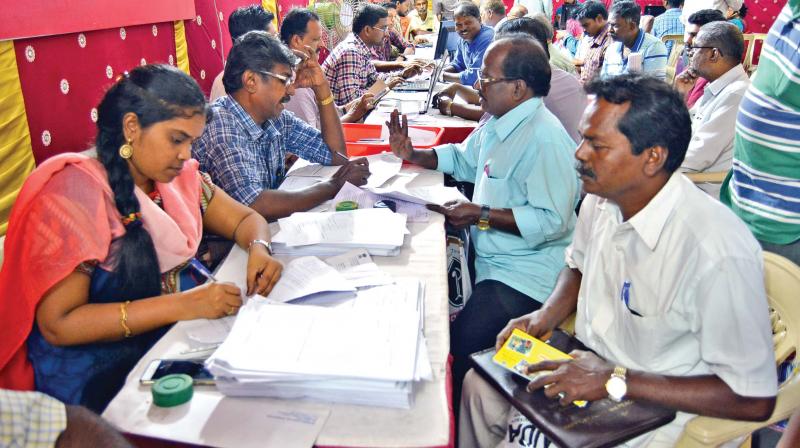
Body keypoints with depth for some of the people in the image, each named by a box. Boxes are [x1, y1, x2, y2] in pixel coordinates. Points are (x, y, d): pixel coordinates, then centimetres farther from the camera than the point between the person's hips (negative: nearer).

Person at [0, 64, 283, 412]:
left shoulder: (178, 175, 2)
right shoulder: (73, 193, -18)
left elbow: (246, 219, 11)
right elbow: (58, 324, -20)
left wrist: (259, 248, -13)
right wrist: (181, 305, -28)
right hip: (98, 372, -7)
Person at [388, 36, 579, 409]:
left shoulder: (545, 140, -21)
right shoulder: (497, 124, 10)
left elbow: (553, 221, -25)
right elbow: (462, 159, 27)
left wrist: (482, 215, -23)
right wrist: (412, 155, 12)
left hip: (524, 274, -10)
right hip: (490, 258, 10)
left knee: (458, 349, -24)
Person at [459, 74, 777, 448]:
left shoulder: (718, 252, -32)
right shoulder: (600, 199, -8)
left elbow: (754, 399, -26)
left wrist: (616, 381, -28)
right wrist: (546, 316, -5)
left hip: (653, 410, -7)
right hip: (590, 363, 7)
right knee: (480, 384, 6)